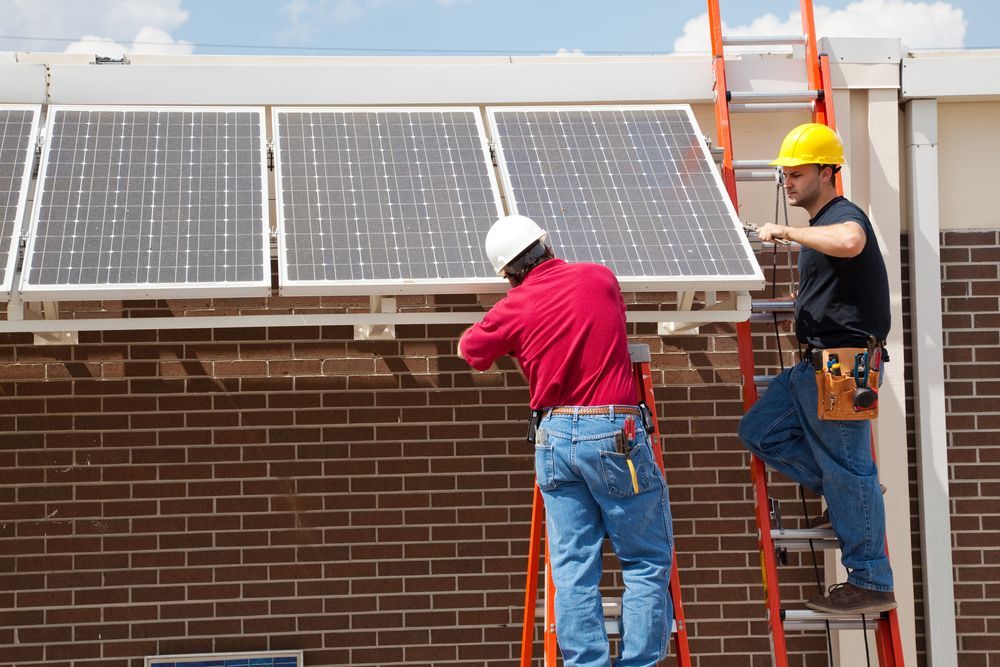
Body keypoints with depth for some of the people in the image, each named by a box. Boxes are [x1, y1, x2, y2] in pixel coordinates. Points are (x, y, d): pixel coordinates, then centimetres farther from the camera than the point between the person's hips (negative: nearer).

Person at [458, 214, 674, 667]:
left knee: (573, 570, 5)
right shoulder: (600, 278, 1)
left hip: (555, 436, 2)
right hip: (615, 432, -2)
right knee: (646, 562, 5)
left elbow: (468, 349, 19)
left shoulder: (512, 310, 1)